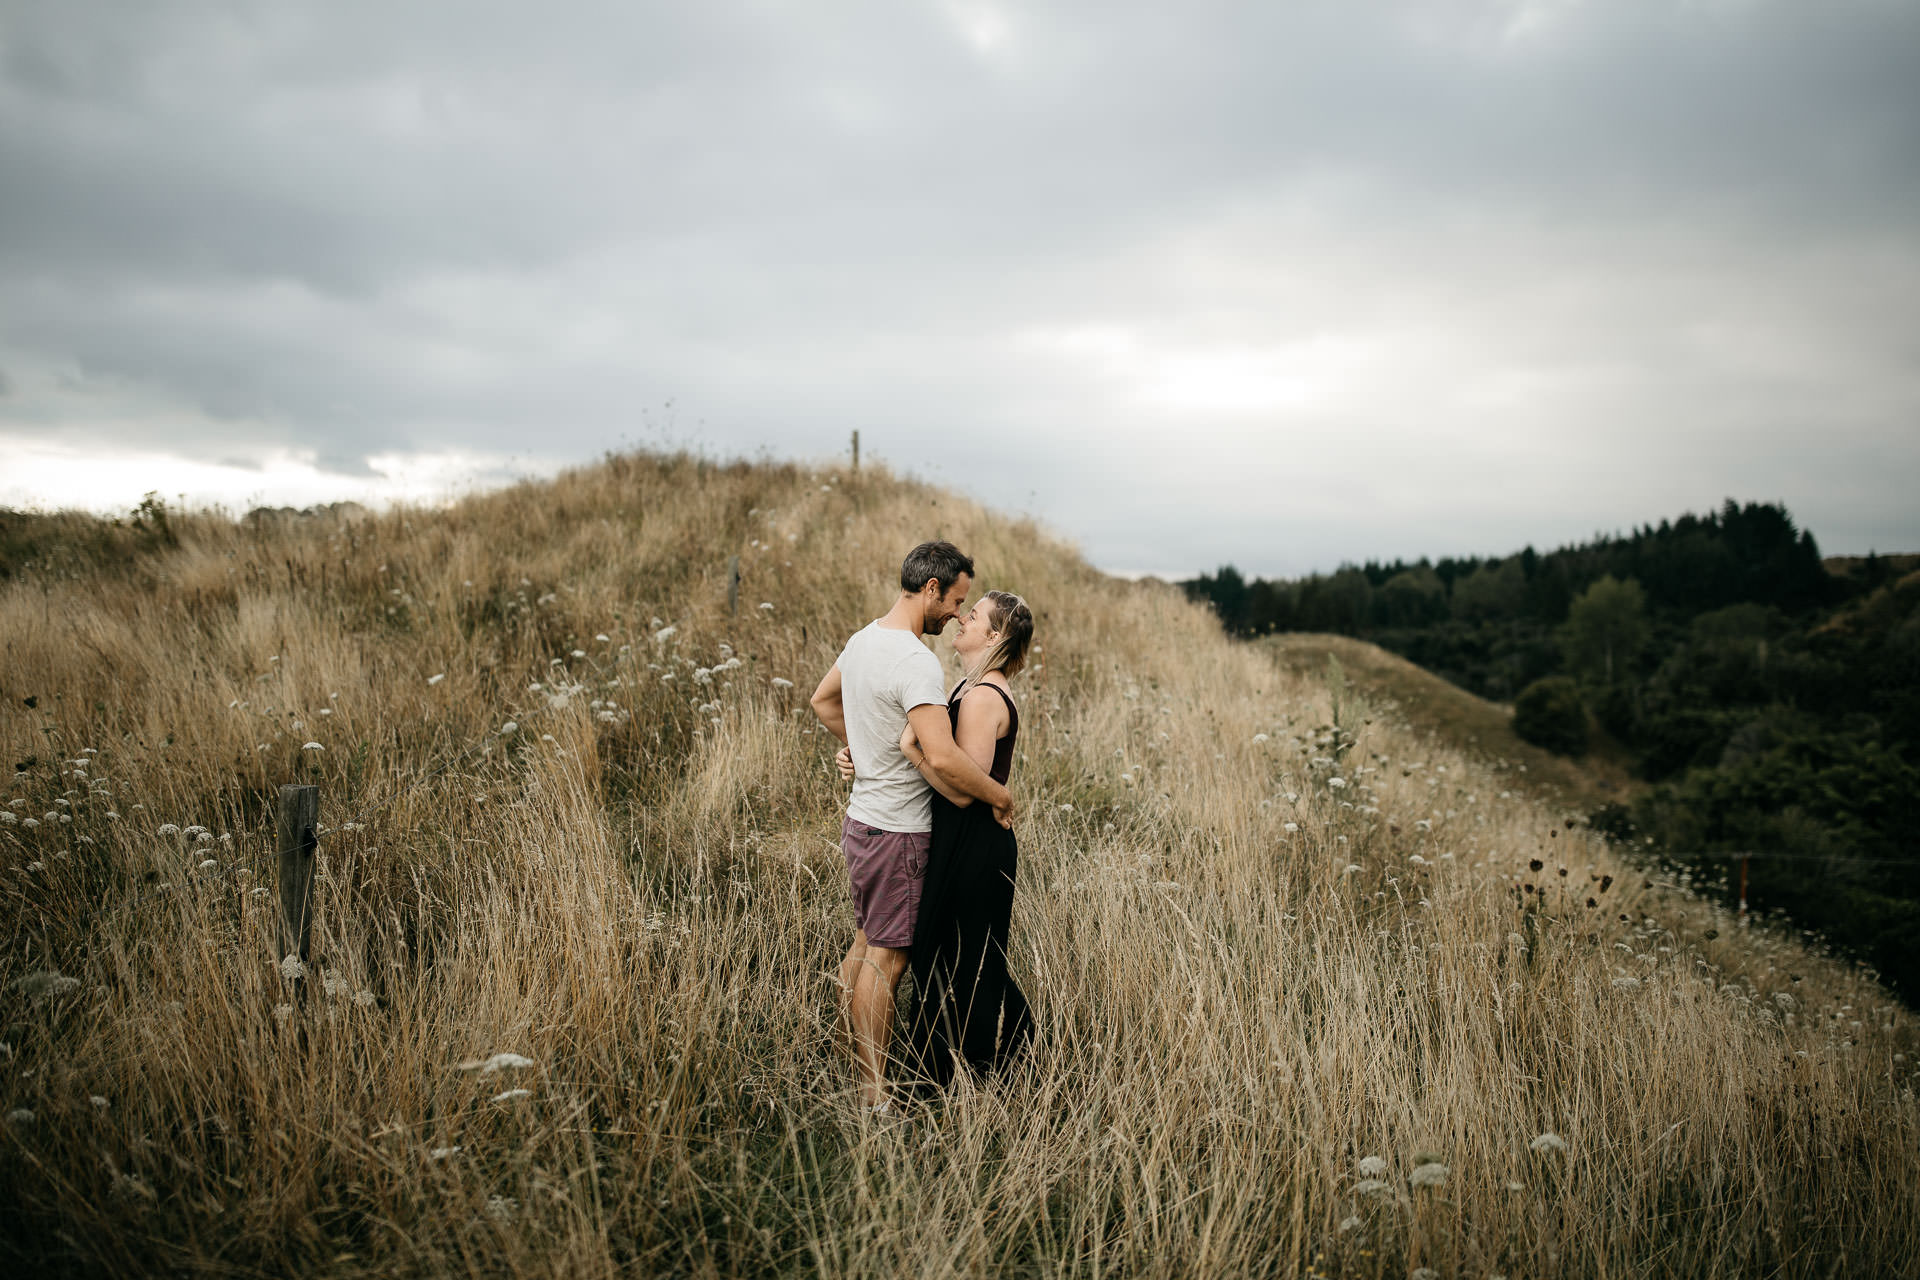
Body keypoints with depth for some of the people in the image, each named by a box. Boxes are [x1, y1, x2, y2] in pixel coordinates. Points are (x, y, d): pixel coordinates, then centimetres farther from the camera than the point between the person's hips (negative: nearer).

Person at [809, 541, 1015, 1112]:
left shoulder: (865, 638, 6)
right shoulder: (915, 660, -24)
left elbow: (822, 700, 24)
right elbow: (941, 756, -34)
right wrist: (999, 796, -20)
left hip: (862, 817, 10)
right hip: (897, 830, -10)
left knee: (865, 944, 19)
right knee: (886, 958, -1)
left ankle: (848, 1068, 30)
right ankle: (874, 1096, 8)